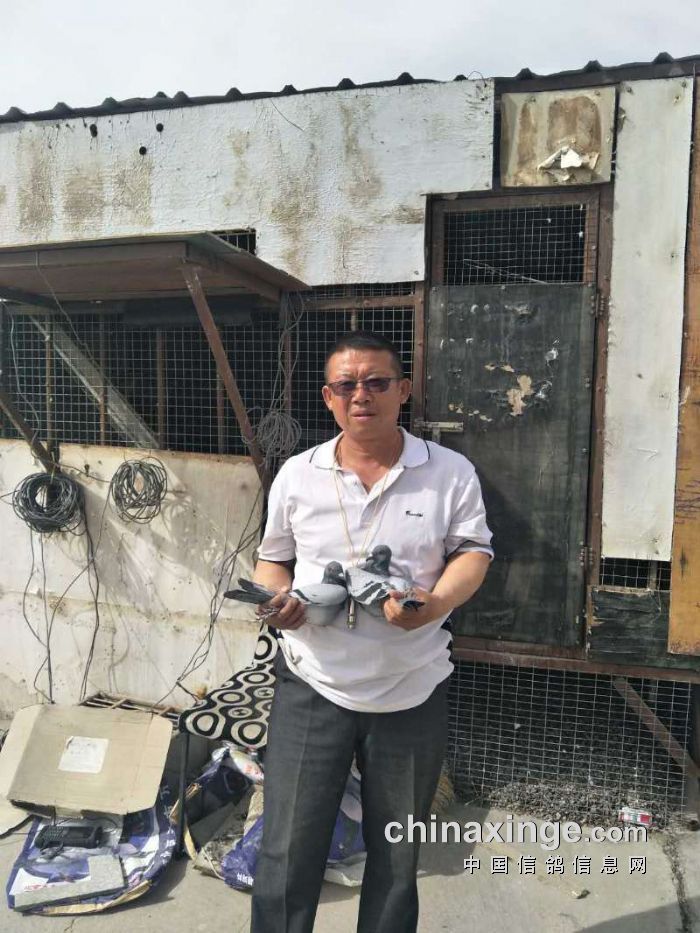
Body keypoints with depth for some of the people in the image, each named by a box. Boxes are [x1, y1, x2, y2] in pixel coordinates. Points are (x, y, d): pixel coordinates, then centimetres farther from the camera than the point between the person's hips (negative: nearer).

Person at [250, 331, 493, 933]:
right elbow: (273, 558, 11)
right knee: (288, 854, 9)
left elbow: (473, 551, -2)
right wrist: (279, 597, -11)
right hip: (311, 687, 1)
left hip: (413, 694, 0)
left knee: (396, 857, 19)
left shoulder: (451, 472, -2)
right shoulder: (296, 475, 2)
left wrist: (435, 603, -22)